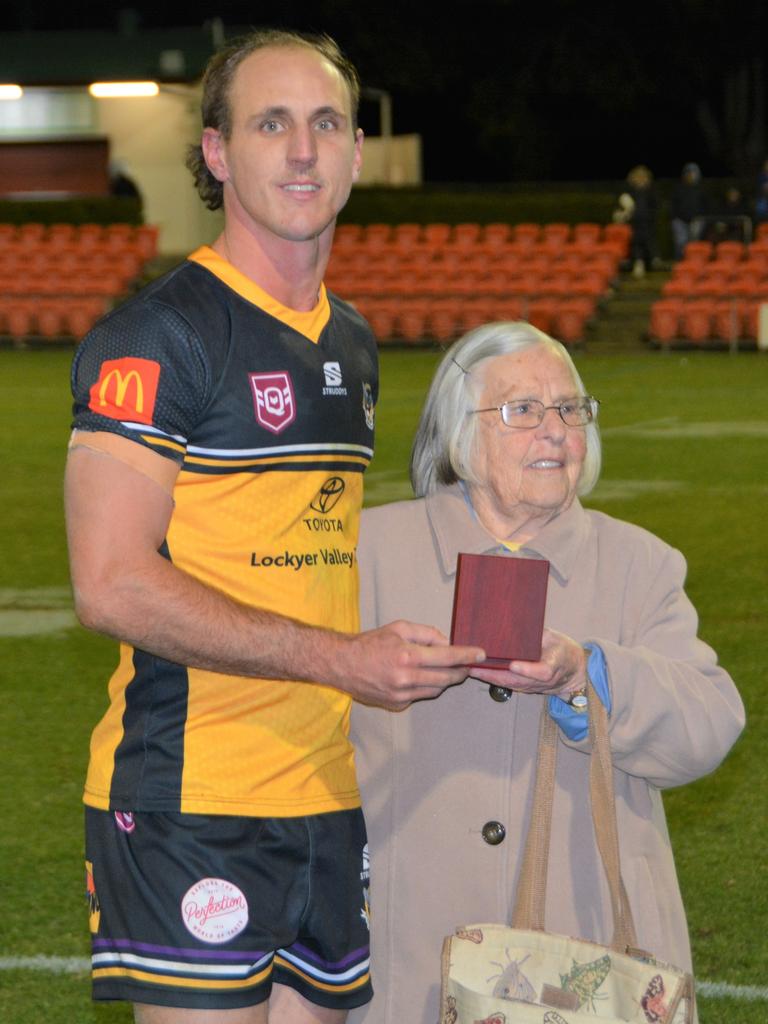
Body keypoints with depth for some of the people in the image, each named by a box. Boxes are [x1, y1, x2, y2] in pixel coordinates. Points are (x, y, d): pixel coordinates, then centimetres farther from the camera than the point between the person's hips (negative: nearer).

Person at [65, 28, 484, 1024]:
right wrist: (343, 659, -19)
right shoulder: (156, 334, -9)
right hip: (187, 798, -7)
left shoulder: (352, 345, 16)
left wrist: (422, 655, 10)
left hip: (330, 794, 7)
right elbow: (113, 585, -17)